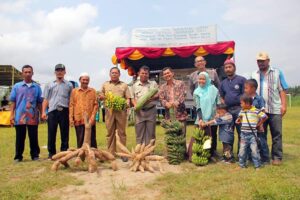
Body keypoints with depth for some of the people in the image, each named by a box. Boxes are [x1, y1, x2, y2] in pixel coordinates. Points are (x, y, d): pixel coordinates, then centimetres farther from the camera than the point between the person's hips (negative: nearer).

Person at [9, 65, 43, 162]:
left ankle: (35, 155, 16)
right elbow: (13, 102, 5)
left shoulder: (37, 87, 7)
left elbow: (39, 102, 9)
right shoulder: (16, 86, 6)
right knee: (20, 138, 6)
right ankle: (18, 156, 16)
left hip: (33, 117, 0)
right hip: (19, 117, 0)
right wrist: (12, 115, -1)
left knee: (33, 137, 5)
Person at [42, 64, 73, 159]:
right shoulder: (49, 85, 14)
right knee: (51, 133, 3)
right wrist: (43, 112, 0)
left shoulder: (69, 85, 10)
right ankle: (51, 153, 14)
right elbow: (46, 99, 10)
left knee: (64, 133, 4)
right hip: (52, 111, 1)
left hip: (64, 111, -1)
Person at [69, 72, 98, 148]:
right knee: (80, 140, 6)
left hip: (90, 120, 0)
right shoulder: (74, 91, 7)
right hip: (78, 120, 0)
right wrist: (71, 118, -2)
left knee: (92, 140, 6)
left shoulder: (93, 91, 7)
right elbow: (71, 105, 4)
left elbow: (95, 104, 4)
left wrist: (93, 117, -7)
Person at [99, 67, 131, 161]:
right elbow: (101, 97, 15)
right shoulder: (105, 85, 15)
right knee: (110, 133, 4)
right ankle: (111, 153, 11)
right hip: (109, 111, 1)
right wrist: (101, 97, -8)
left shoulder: (124, 85, 12)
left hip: (121, 111, -1)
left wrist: (127, 103, -13)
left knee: (122, 132, 1)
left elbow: (127, 98, 8)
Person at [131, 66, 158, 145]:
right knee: (139, 132, 3)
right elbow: (132, 98, 11)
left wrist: (152, 98, -15)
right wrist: (135, 105, -7)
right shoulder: (135, 85, 10)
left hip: (151, 110, 0)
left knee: (150, 132, 4)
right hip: (139, 111, 1)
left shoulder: (153, 83, 8)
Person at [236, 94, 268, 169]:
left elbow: (265, 117, -3)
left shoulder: (256, 111, -10)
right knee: (242, 149, 8)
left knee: (254, 150, -2)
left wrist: (259, 124, -2)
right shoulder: (242, 111, 6)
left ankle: (257, 165, 11)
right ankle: (242, 164, 20)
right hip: (243, 134, 4)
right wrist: (239, 120, 4)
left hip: (252, 134, -4)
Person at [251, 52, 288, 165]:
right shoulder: (254, 75, 11)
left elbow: (282, 90, 2)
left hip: (275, 109, -2)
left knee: (276, 134, 0)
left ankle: (276, 157, 7)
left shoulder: (277, 73, 6)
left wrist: (284, 105, -6)